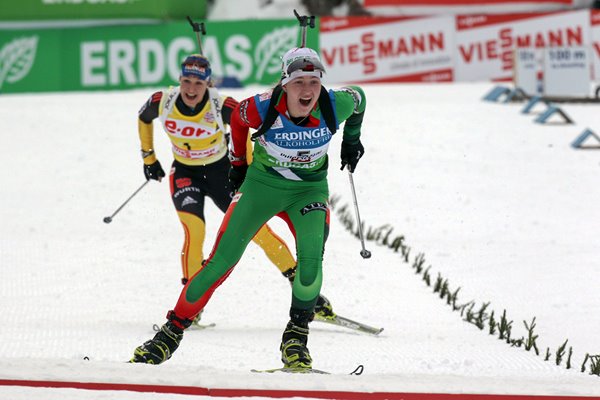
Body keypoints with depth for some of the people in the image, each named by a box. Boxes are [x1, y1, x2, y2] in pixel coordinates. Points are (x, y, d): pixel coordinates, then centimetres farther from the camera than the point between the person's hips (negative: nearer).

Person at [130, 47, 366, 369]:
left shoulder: (334, 106, -24)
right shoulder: (264, 108, -27)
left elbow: (358, 97, 1)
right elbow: (238, 118, -3)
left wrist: (352, 140, 16)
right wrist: (237, 163, 10)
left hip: (310, 189, 1)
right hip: (262, 182, 0)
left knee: (311, 260, -24)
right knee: (221, 261, -8)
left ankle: (296, 335, -3)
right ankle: (173, 330, 6)